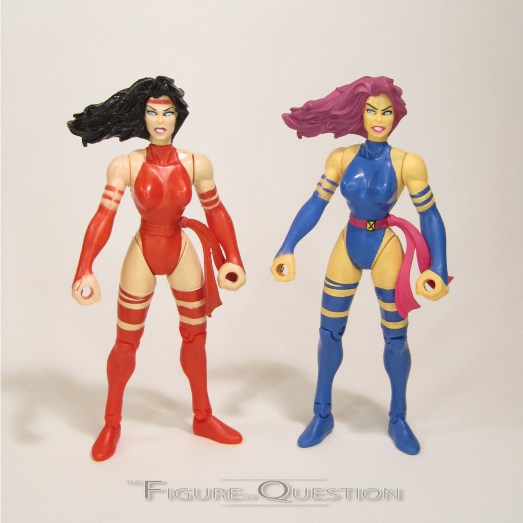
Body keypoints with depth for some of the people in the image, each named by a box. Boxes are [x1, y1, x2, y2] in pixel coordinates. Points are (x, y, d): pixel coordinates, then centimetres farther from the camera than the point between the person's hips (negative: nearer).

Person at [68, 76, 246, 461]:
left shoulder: (197, 164, -10)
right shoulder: (125, 166, -15)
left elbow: (216, 213, -1)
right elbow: (103, 218, -23)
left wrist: (234, 260, -5)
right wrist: (85, 270, -34)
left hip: (182, 252, 2)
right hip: (143, 254, -2)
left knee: (195, 336, 11)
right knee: (126, 343, 6)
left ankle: (203, 417, 31)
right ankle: (112, 423, 27)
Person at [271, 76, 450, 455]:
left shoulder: (408, 164, -14)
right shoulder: (341, 159, -6)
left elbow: (430, 216, -10)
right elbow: (315, 205, -2)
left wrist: (438, 268, -16)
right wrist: (288, 249, -9)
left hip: (385, 249, -2)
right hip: (348, 247, 3)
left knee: (396, 337, 6)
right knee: (330, 331, 9)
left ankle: (398, 419, 27)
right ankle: (323, 414, 27)